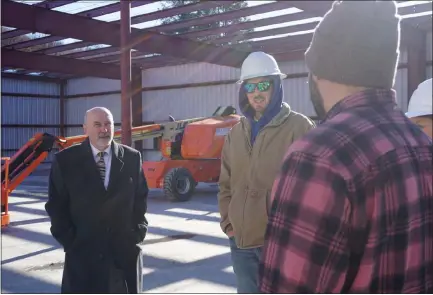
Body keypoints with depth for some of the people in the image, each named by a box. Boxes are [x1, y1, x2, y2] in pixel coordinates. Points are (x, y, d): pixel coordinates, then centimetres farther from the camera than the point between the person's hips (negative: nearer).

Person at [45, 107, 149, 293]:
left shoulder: (132, 158, 2)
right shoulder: (65, 160, -4)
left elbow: (141, 197, 8)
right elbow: (56, 205, -1)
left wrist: (137, 233, 0)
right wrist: (68, 240, -6)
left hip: (125, 249, 2)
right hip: (82, 250, -2)